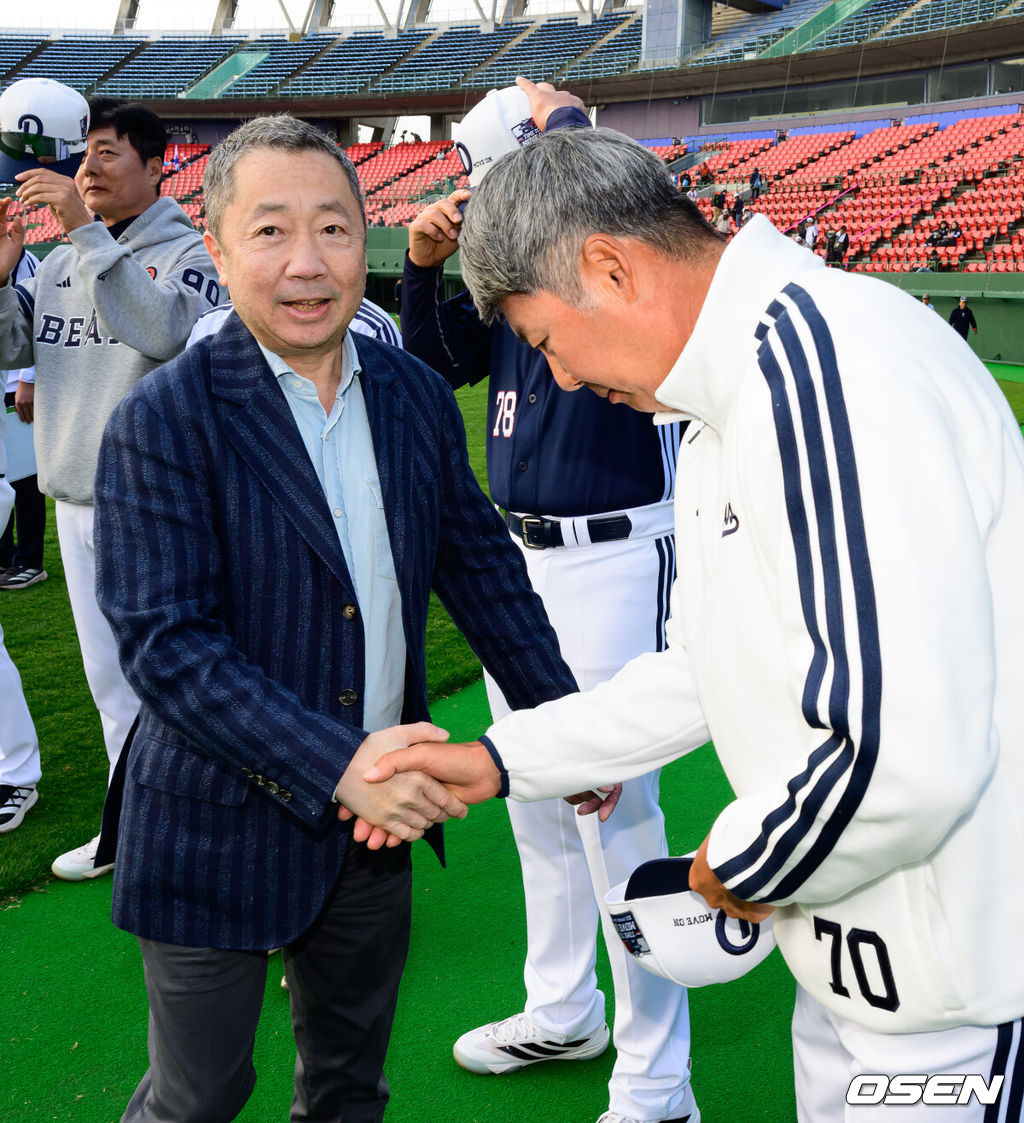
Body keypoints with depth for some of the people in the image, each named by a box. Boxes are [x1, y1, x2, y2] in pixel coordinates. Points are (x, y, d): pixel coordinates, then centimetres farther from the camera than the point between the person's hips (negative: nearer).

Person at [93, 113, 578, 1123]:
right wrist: (337, 763, -29)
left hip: (377, 819, 5)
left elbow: (481, 564, 9)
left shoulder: (418, 396, 1)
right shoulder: (163, 421, -17)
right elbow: (165, 644, -22)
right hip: (223, 833, -5)